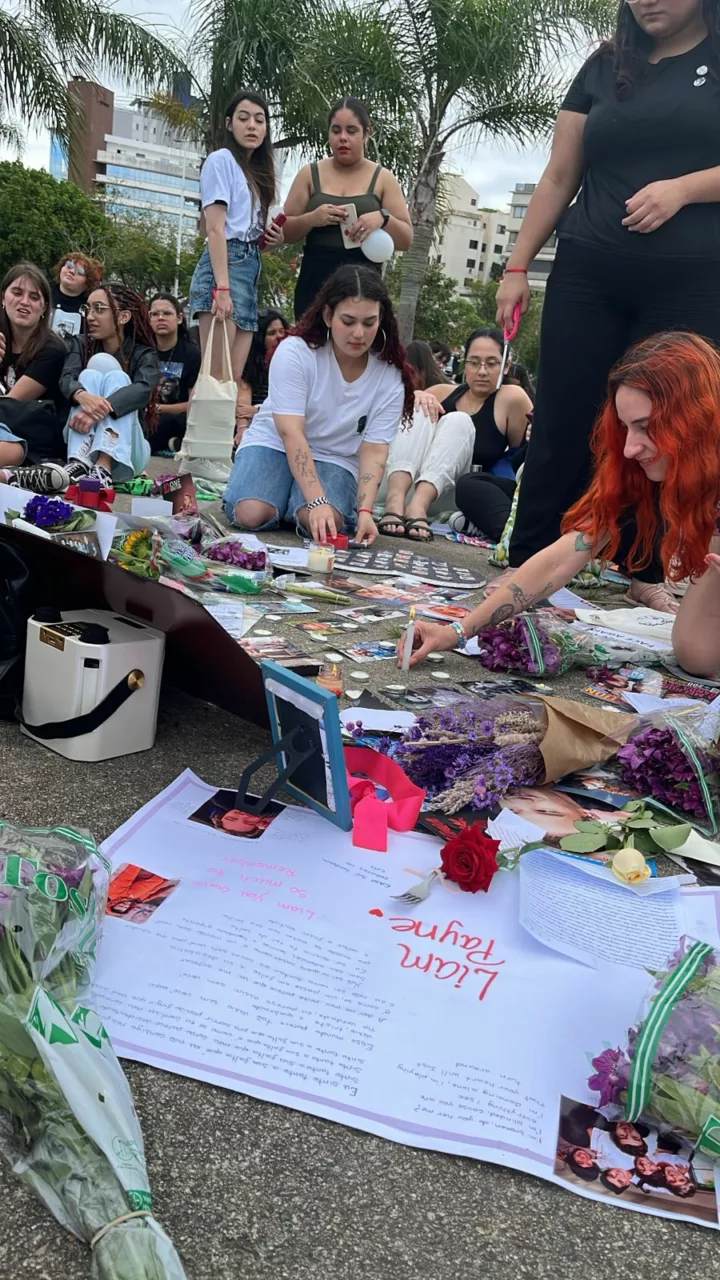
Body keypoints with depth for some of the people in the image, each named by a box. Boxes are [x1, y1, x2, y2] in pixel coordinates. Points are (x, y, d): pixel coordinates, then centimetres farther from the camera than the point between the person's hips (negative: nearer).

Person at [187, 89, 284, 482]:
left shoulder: (257, 171, 25)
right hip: (225, 266, -8)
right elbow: (216, 228, -10)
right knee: (217, 375, -14)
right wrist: (222, 287, -21)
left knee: (234, 378, 2)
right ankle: (199, 455, -12)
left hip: (250, 270, 8)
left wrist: (275, 239, 5)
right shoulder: (222, 160, 1)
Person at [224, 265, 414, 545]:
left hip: (334, 459, 1)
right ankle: (282, 494, 5)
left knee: (324, 524, -30)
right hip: (274, 444, -1)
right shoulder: (295, 352, -20)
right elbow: (291, 434, -27)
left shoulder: (390, 378, -12)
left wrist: (365, 510, -31)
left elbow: (374, 450, -14)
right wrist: (317, 501, -37)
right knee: (251, 515, -29)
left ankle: (297, 505, 5)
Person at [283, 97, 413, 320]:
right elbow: (285, 232, 9)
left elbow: (406, 239, 6)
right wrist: (311, 219, -12)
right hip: (315, 284, 1)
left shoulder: (383, 179, 9)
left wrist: (383, 218, -15)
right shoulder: (310, 174, 11)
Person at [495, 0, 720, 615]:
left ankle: (646, 572, 13)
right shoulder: (605, 66, 15)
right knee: (563, 426, -1)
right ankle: (527, 564, 7)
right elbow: (559, 178, 13)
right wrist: (517, 266, 7)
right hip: (588, 277, 2)